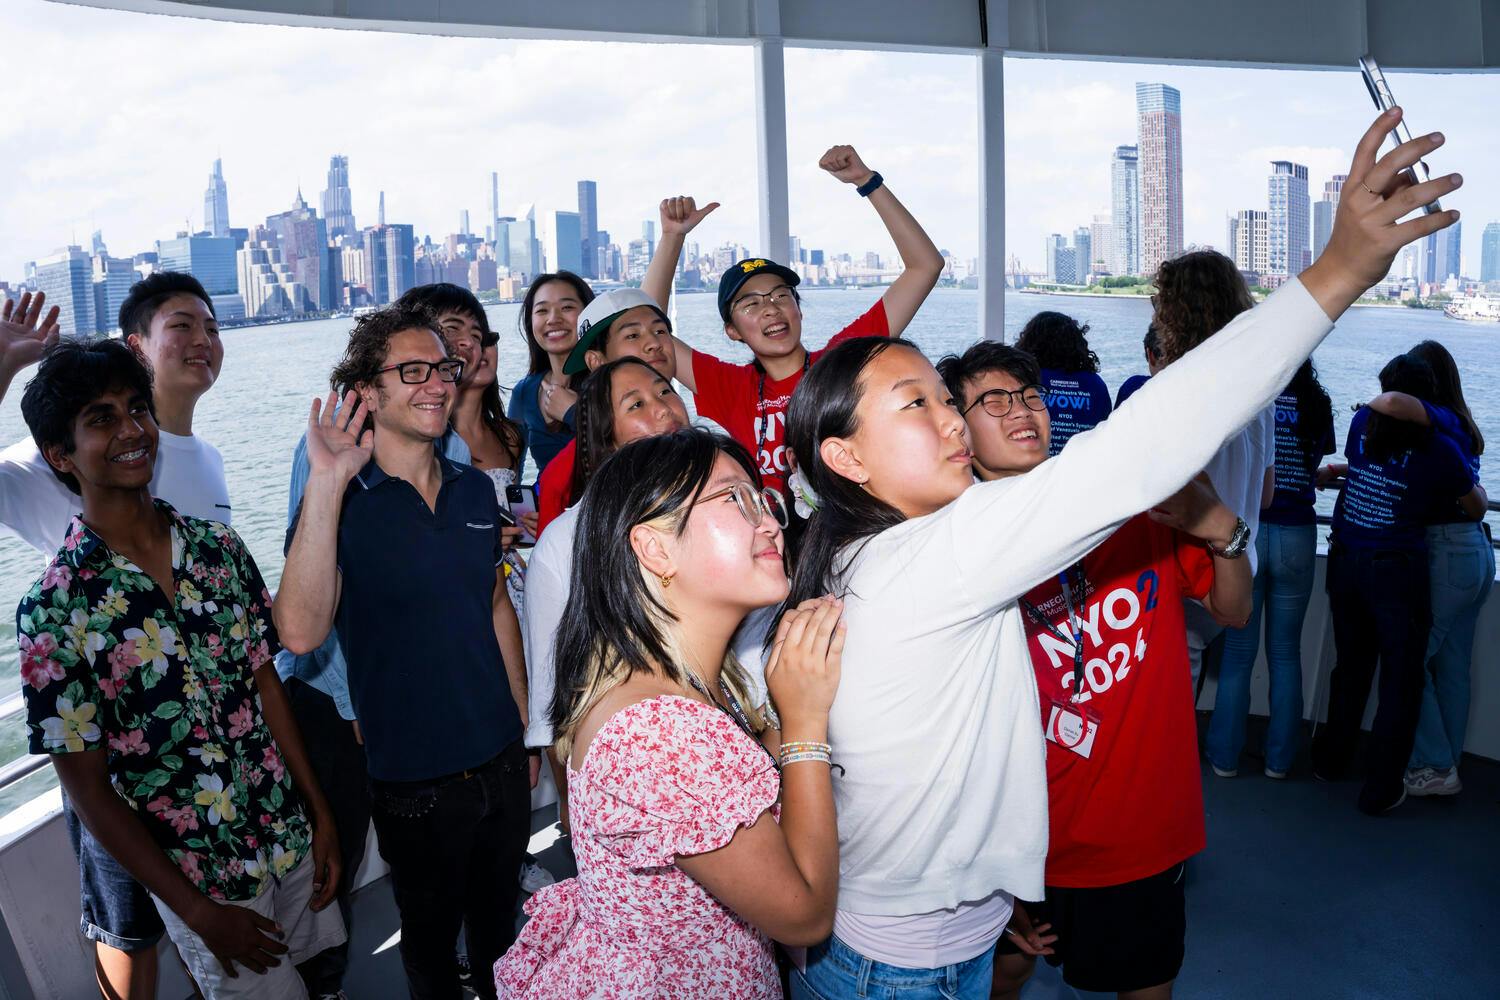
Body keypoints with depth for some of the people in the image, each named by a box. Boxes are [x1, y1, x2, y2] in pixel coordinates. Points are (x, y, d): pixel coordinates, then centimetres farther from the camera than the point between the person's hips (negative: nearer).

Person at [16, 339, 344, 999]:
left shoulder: (219, 548, -4)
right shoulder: (55, 610, -17)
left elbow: (266, 685, 3)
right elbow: (88, 789, -13)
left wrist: (320, 812, 4)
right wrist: (199, 911, -12)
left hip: (293, 839, 5)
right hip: (199, 877, -4)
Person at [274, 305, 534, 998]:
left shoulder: (475, 490, 1)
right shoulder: (341, 501, -15)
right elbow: (301, 632, -32)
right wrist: (325, 483, -35)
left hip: (502, 761, 5)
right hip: (414, 779, -5)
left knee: (500, 923, 24)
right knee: (431, 940, 17)